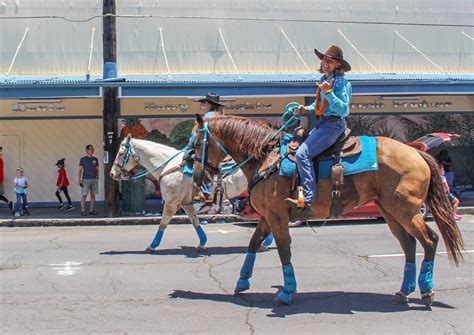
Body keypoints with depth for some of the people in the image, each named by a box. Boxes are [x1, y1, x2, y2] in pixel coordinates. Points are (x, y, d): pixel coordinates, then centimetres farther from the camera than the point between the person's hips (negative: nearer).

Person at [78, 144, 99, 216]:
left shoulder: (95, 159, 12)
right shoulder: (83, 159, 4)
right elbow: (80, 169, 2)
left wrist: (97, 178, 8)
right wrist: (79, 179, -7)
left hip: (94, 179, 3)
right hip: (86, 179, -3)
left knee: (93, 195, 4)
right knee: (84, 195, -6)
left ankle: (91, 210, 9)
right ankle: (83, 211, -4)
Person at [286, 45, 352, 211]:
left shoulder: (342, 83, -12)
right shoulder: (324, 79, 13)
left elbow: (343, 109, -20)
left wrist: (329, 93, -27)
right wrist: (307, 109, 10)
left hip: (333, 125, -10)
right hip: (320, 123, 10)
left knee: (302, 154, -22)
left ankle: (308, 198, -25)